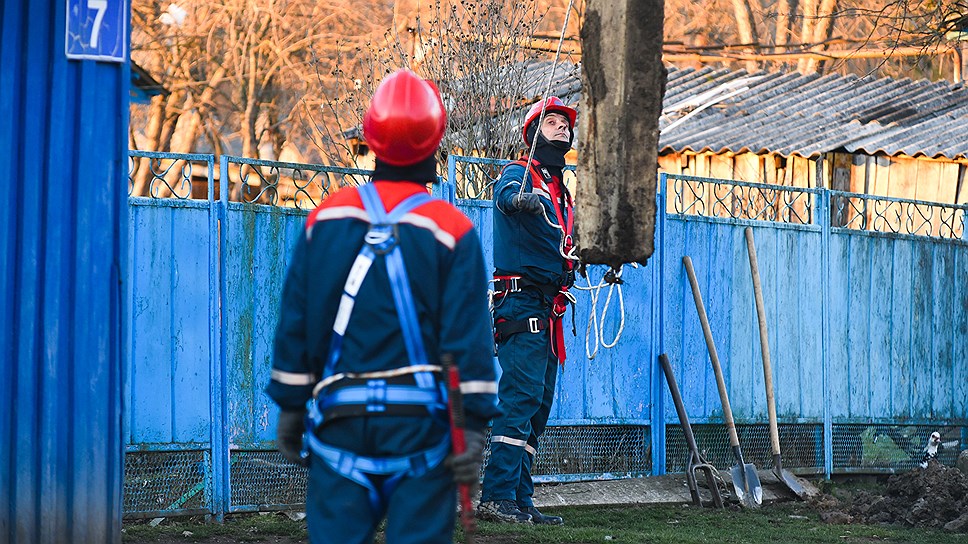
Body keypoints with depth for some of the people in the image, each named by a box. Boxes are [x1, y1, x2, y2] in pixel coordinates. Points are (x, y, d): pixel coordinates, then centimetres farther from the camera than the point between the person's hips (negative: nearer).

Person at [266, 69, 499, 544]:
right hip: (420, 415, -2)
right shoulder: (451, 230, -3)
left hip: (340, 417, 2)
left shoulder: (326, 217, 5)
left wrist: (290, 405, 15)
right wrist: (474, 424, -5)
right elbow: (468, 335, -7)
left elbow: (294, 322, 7)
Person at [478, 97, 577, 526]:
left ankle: (520, 501, 11)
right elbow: (508, 194, -28)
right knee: (521, 396, -17)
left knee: (538, 405, 8)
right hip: (521, 301, -9)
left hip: (548, 310, 9)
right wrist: (523, 198, -51)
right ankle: (497, 497, -19)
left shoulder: (561, 192, 23)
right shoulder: (519, 174, -4)